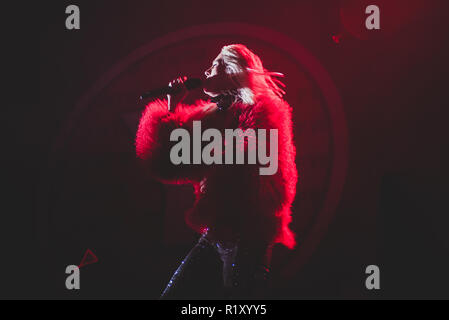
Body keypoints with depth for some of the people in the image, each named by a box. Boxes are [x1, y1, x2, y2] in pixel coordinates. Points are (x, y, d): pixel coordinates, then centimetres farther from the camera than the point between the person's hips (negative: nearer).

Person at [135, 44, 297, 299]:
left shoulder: (261, 110, -5)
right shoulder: (212, 114, 14)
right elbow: (164, 163, 10)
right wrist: (171, 110, 5)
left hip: (246, 239, -7)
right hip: (213, 235, 7)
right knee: (172, 295, 7)